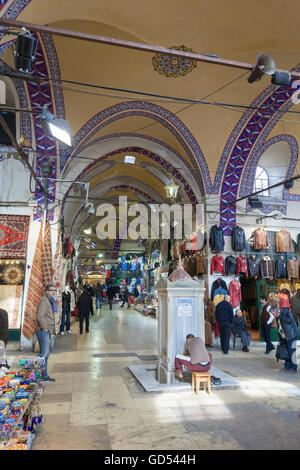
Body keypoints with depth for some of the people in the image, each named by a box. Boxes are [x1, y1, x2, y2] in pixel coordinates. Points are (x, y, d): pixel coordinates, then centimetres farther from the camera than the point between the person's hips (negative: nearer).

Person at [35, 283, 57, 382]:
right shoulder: (44, 301, -11)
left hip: (47, 331, 10)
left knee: (46, 354, 13)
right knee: (43, 353, -14)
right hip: (43, 331, -10)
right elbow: (39, 316, -23)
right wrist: (44, 328, -19)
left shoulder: (50, 301, 20)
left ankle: (45, 376, 19)